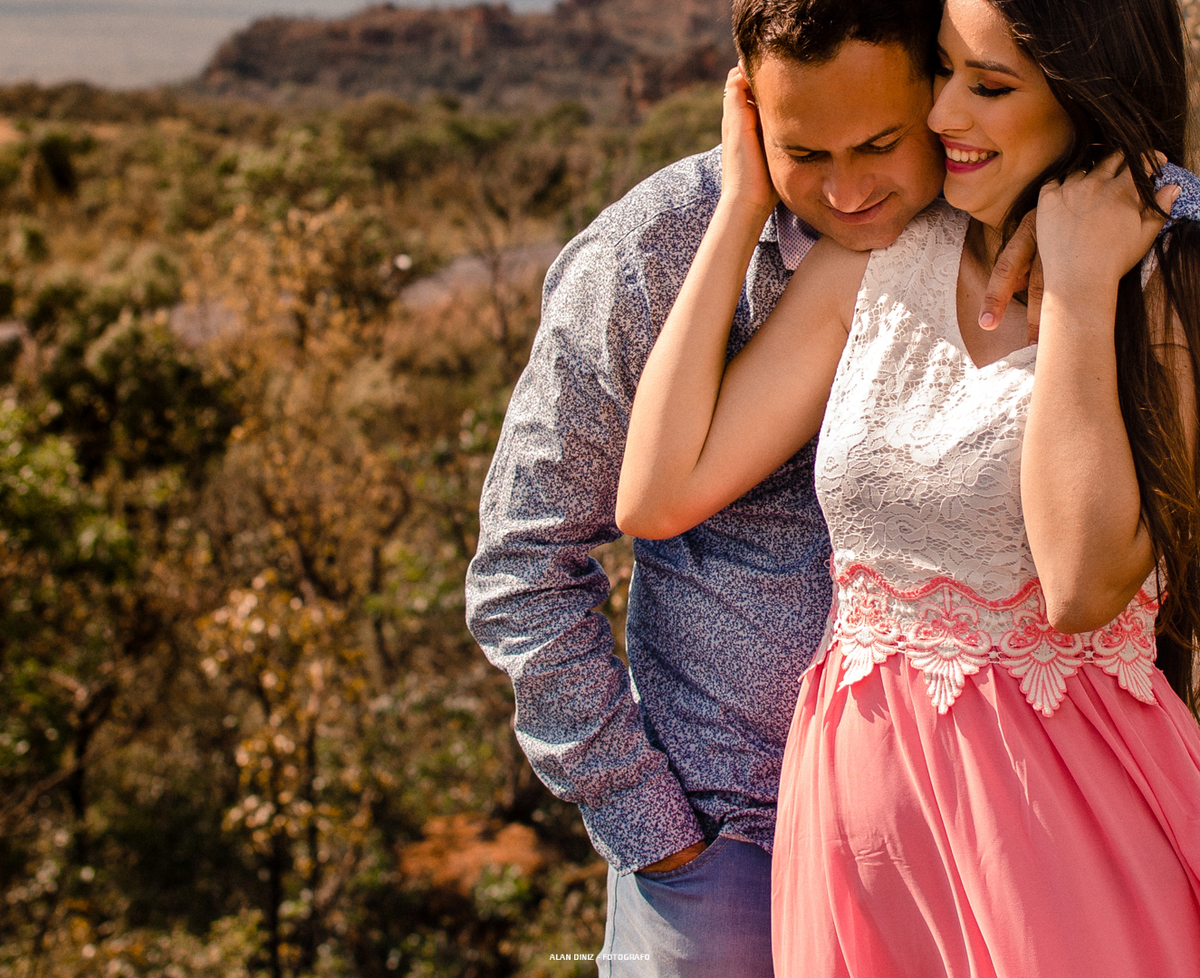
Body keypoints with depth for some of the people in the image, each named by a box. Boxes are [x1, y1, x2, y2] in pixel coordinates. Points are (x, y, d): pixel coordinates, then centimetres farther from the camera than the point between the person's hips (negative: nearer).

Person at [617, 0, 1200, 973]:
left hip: (1068, 804, -3)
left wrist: (1080, 289, -19)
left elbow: (1085, 584, -21)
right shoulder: (867, 266, 2)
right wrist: (742, 207, -2)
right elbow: (656, 497, -6)